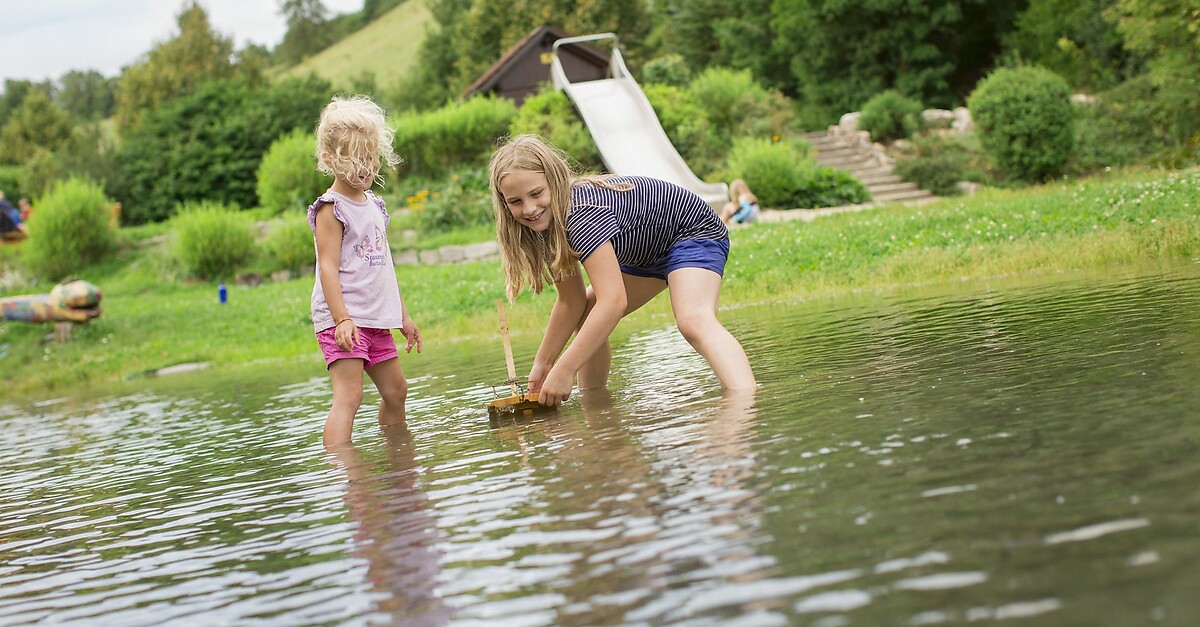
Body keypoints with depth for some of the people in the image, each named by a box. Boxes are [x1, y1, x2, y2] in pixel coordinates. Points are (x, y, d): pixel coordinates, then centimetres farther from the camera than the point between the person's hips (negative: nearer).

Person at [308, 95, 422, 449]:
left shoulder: (374, 205, 15)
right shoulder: (331, 209, -10)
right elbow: (328, 267, -17)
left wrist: (403, 316, 22)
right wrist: (342, 319, -25)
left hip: (374, 320, 9)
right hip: (342, 318, -9)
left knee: (395, 390, 16)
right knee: (348, 397, -18)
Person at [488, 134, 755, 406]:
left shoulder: (580, 213, -34)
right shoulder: (546, 221, -6)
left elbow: (613, 301, -40)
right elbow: (571, 302, 3)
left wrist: (563, 371, -40)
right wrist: (542, 364, 3)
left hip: (693, 230, -10)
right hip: (649, 252, 10)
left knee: (693, 321, -34)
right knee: (585, 318, 11)